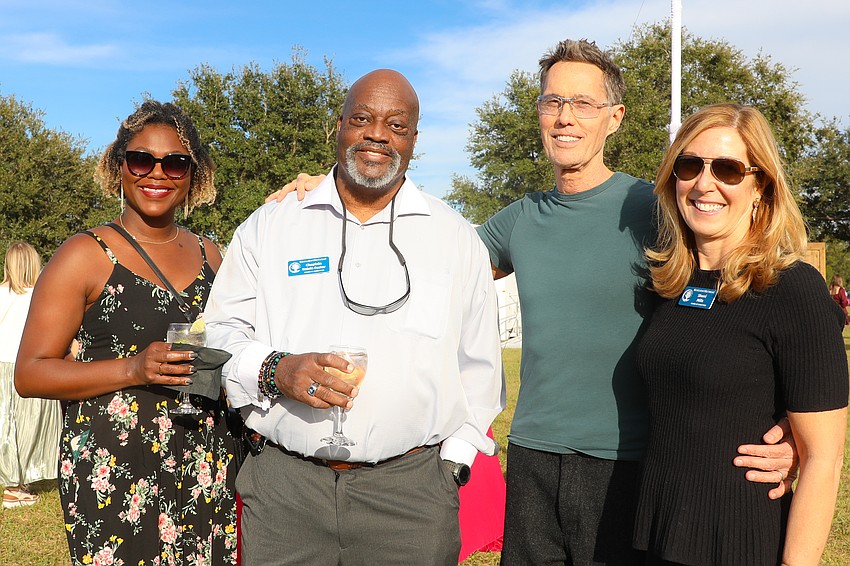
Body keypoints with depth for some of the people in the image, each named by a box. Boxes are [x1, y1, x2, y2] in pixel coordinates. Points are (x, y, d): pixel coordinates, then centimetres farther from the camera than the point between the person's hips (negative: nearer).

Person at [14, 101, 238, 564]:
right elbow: (30, 374, -7)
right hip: (111, 470, -4)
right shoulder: (85, 256, -4)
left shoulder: (208, 254, 11)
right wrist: (133, 369, -18)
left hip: (205, 469, 4)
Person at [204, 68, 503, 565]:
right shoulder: (268, 227, 7)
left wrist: (453, 462, 5)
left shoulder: (457, 239, 7)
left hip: (411, 487, 0)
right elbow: (221, 333, 7)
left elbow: (478, 370, 11)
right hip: (283, 483, 1)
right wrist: (275, 370, -11)